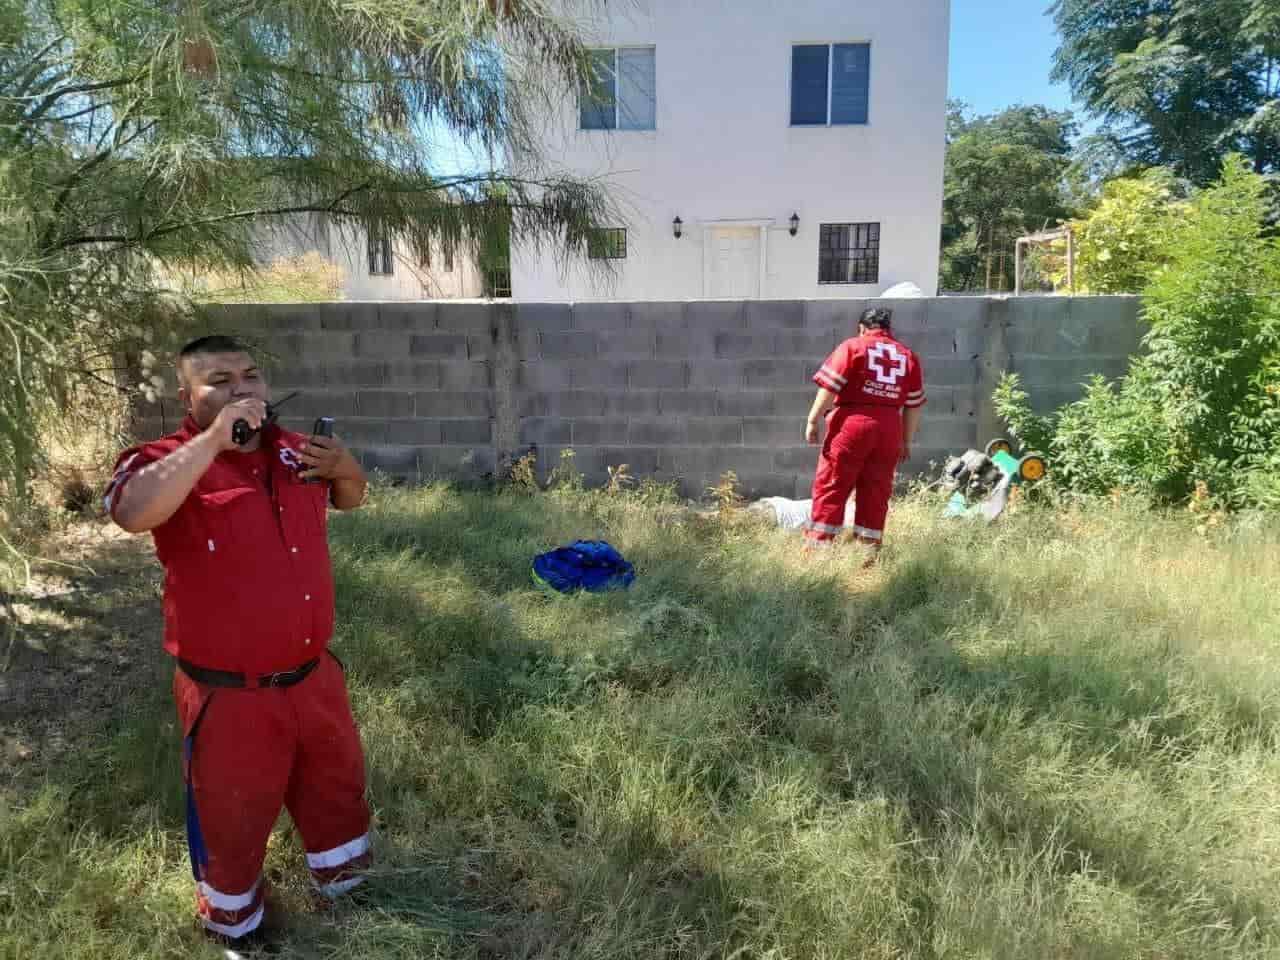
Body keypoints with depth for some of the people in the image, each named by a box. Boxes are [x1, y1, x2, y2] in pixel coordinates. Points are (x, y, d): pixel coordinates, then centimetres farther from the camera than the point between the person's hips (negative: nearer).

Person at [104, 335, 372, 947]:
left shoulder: (294, 452, 1)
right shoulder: (168, 461, -15)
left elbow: (350, 499, 18)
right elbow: (132, 513, -38)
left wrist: (345, 468, -6)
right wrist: (215, 438, -36)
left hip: (313, 676, 5)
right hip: (229, 694, -5)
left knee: (336, 786, 26)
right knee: (232, 819, 17)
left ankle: (343, 882, 53)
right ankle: (235, 928, 45)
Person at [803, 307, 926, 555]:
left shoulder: (853, 347, 2)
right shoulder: (909, 357, 14)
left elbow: (829, 386, -7)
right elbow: (915, 405, 13)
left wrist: (813, 421, -3)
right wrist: (906, 441, 20)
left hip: (851, 425, -4)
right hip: (889, 430, 4)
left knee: (830, 487, 1)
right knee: (876, 493, 9)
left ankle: (818, 544, -1)